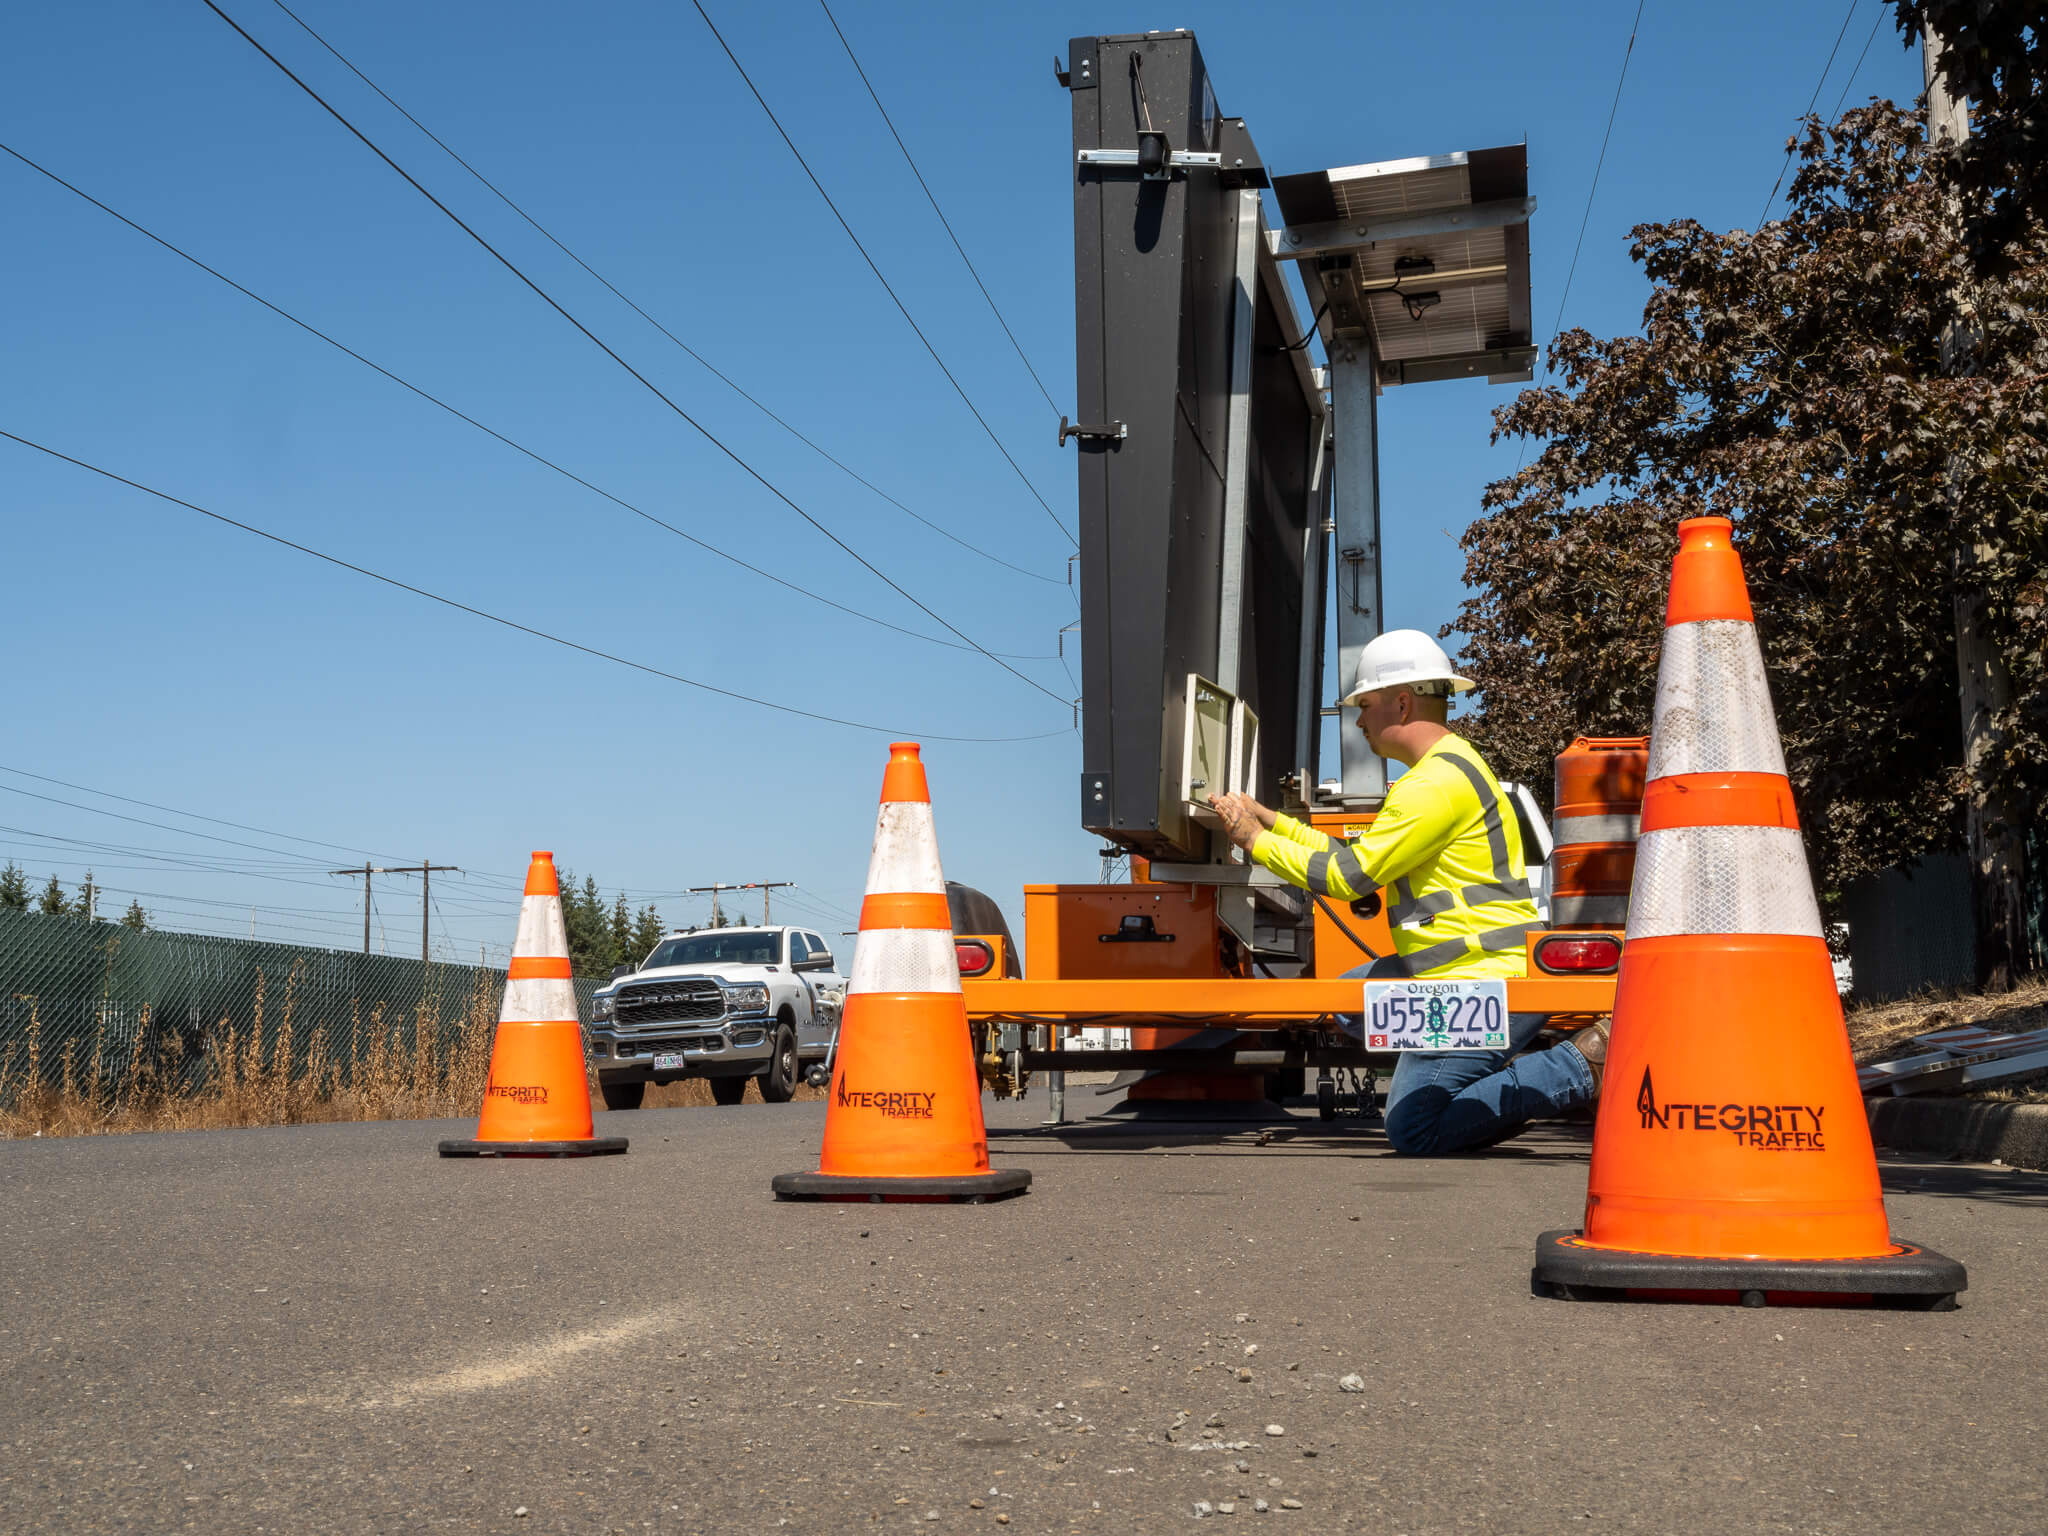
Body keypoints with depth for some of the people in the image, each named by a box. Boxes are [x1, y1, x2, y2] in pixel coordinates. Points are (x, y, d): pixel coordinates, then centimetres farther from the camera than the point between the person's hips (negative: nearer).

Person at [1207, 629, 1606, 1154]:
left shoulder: (1437, 783, -17)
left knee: (1411, 1131, -9)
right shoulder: (1449, 766, 19)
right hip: (1461, 974, 10)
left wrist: (1255, 841, -6)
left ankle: (1581, 1066, -7)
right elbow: (1356, 858, 21)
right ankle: (1494, 1079, 9)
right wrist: (1268, 820, 20)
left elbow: (1347, 877, -17)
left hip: (1488, 984, -10)